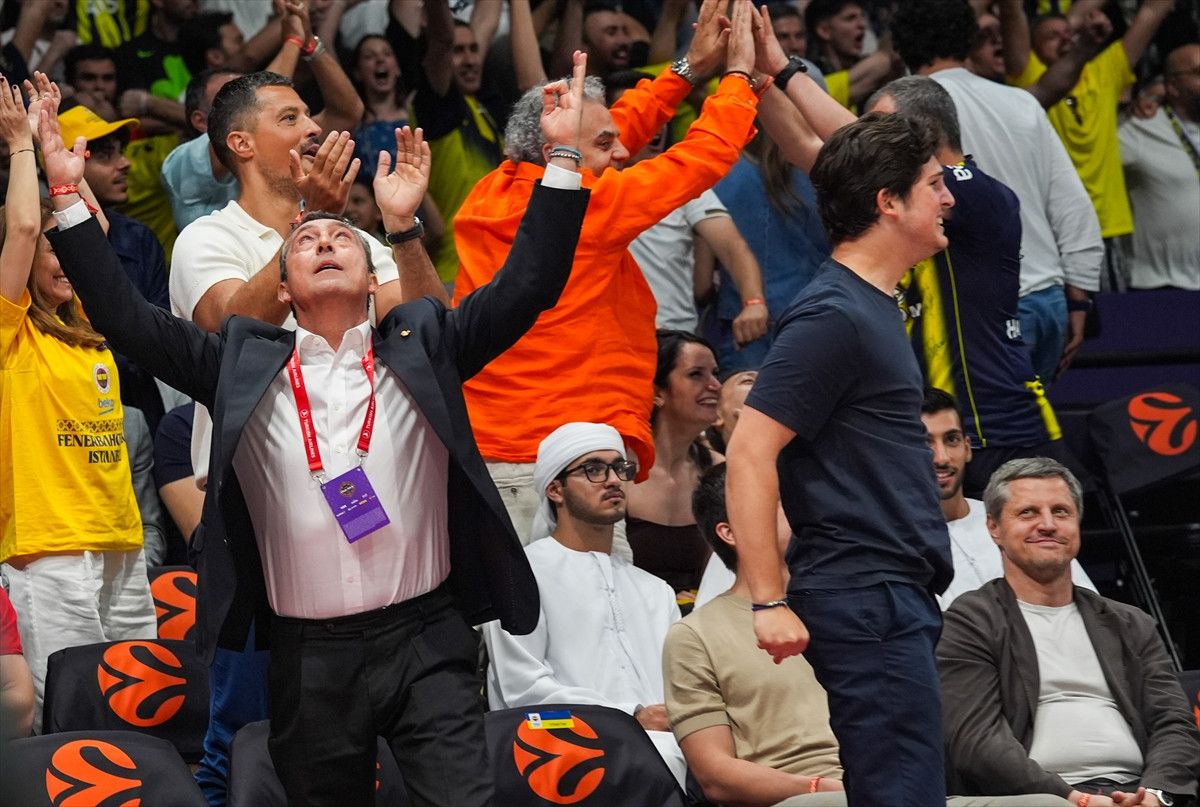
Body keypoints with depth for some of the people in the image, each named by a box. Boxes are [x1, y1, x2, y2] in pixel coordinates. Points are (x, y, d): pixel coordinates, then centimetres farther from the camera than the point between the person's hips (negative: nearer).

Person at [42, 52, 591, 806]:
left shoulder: (420, 344, 7)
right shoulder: (245, 361, 8)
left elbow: (528, 285, 1)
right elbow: (124, 315, 4)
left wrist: (562, 157, -6)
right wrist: (68, 194, -2)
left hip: (425, 637, -1)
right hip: (308, 653, 1)